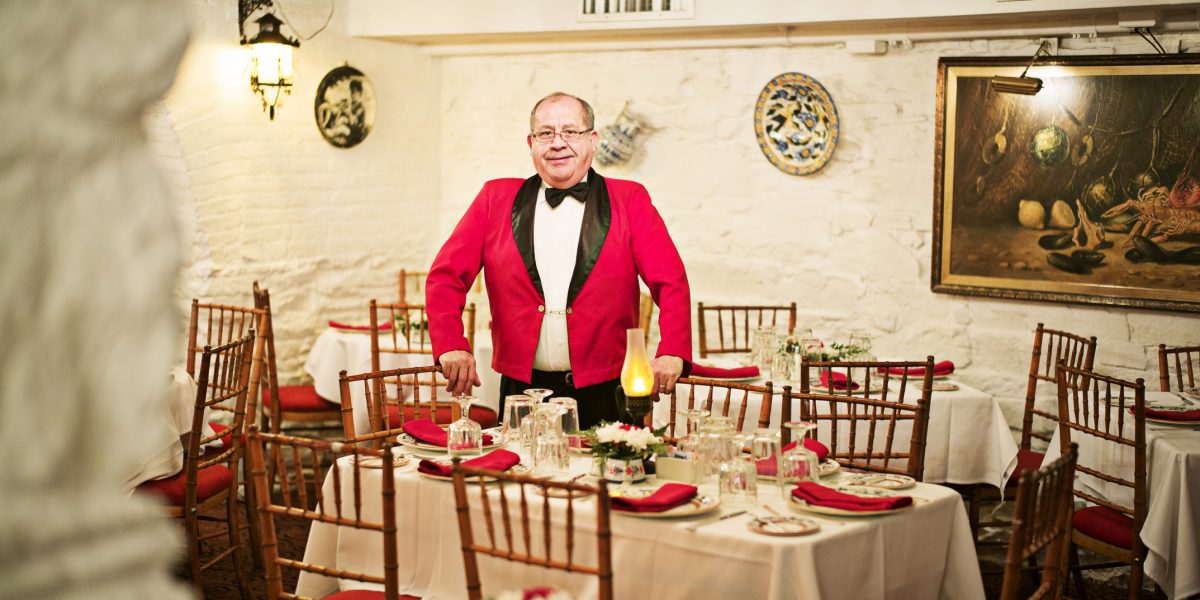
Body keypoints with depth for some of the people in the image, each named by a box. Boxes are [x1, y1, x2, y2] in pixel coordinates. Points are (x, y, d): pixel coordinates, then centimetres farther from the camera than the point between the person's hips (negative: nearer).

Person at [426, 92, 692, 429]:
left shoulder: (629, 201, 4)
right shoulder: (496, 198, 8)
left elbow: (671, 283, -4)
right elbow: (446, 276, 4)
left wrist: (671, 353, -20)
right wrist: (452, 346, -12)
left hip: (605, 392, -1)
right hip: (522, 389, 1)